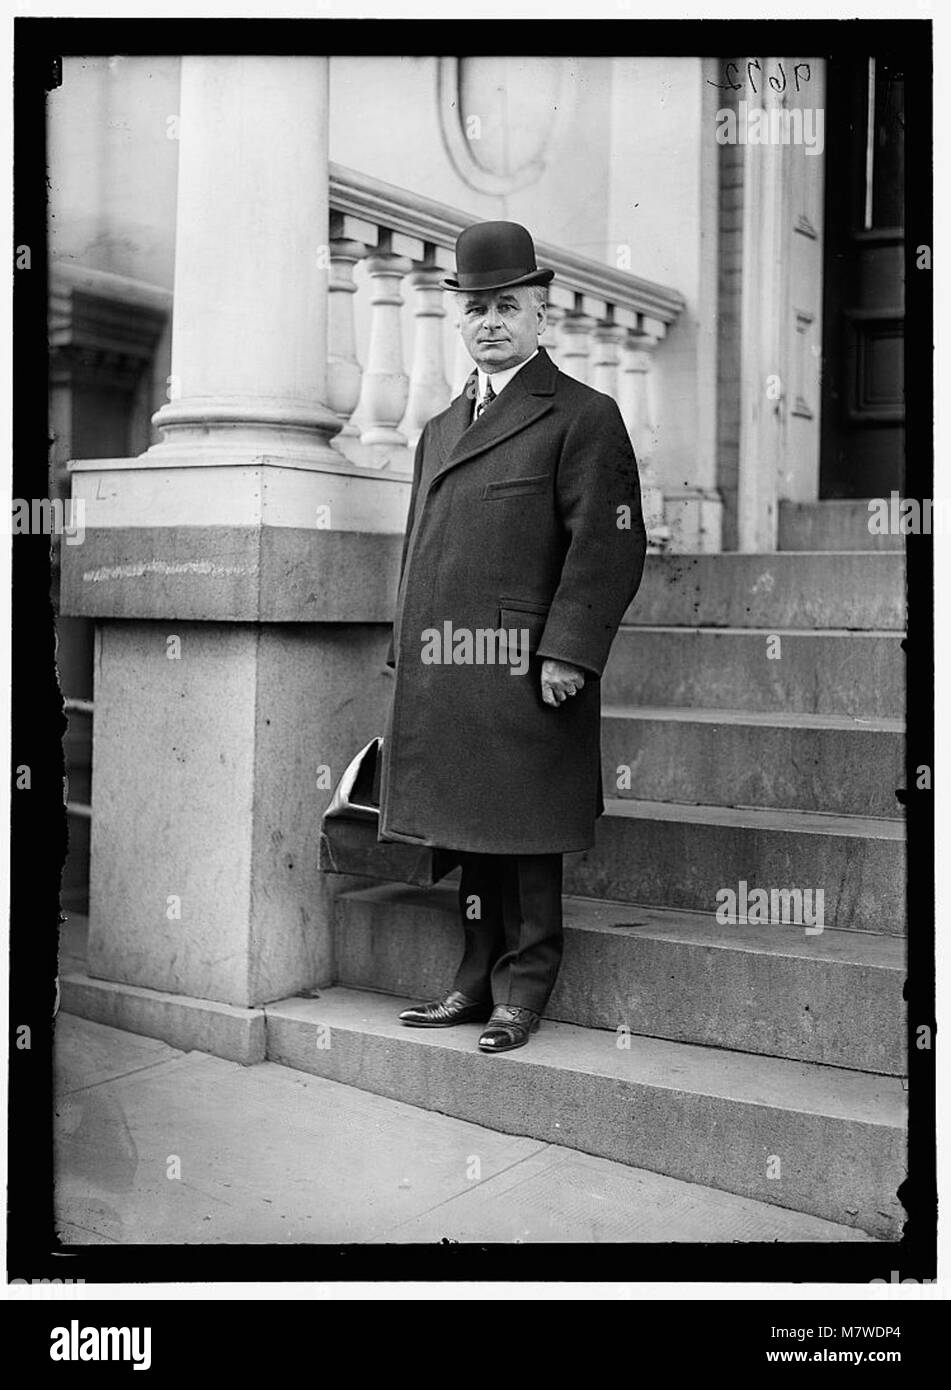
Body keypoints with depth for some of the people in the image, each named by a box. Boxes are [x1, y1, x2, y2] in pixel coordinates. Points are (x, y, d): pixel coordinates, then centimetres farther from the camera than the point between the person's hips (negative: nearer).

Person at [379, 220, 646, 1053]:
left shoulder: (583, 417, -2)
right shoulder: (439, 429, 20)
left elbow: (610, 544, -11)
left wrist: (566, 652, -18)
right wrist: (407, 650, 15)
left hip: (524, 675, -6)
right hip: (443, 674, 7)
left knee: (525, 835, 1)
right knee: (472, 837, 13)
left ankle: (522, 990, 13)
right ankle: (479, 978, 24)